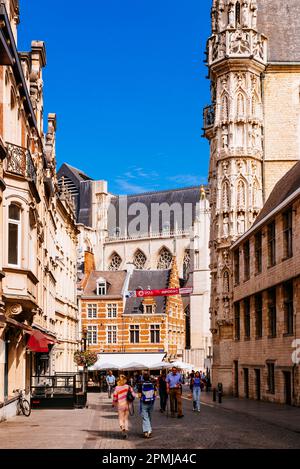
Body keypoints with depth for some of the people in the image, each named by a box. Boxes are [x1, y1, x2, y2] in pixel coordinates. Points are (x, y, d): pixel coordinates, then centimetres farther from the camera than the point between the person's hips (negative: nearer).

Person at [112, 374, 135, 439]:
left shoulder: (117, 388, -7)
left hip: (120, 405, -2)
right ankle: (126, 430, 11)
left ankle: (122, 427, -22)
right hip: (127, 404, 2)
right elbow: (133, 395, -5)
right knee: (126, 418, 15)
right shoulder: (128, 387, -4)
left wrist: (114, 404, 16)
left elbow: (114, 398, -2)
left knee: (121, 418, 5)